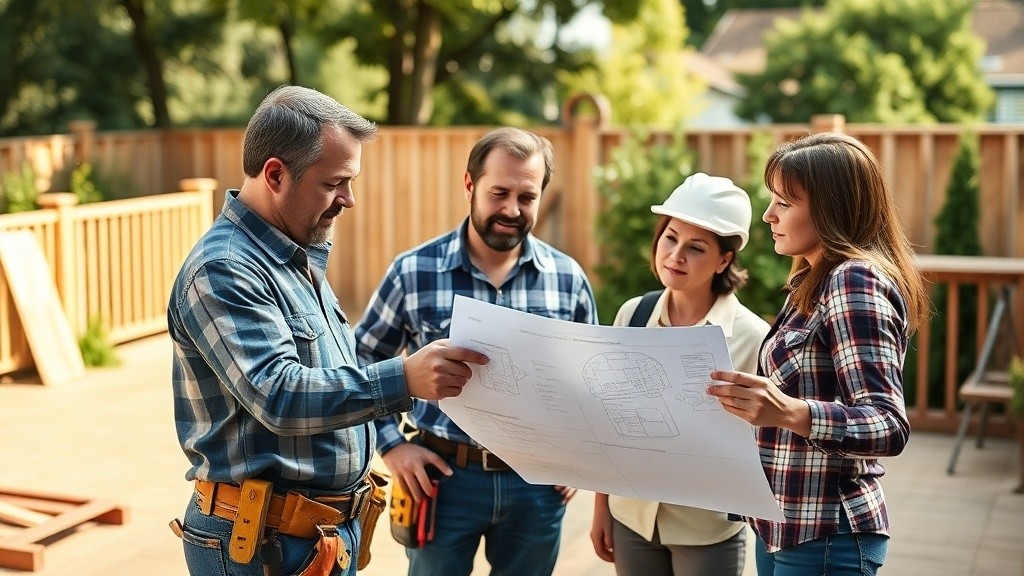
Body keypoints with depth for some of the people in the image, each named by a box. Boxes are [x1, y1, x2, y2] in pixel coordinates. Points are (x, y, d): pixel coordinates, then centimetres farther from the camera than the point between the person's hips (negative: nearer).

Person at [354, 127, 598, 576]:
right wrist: (391, 445, -6)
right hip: (443, 475, -2)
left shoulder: (568, 278, 0)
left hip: (538, 480, 2)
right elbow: (361, 364, 3)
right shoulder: (414, 271, -6)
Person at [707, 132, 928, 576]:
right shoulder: (814, 281, 12)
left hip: (824, 537, -9)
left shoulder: (855, 282, -17)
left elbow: (889, 426, -26)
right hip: (787, 524, 9)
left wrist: (790, 413, -40)